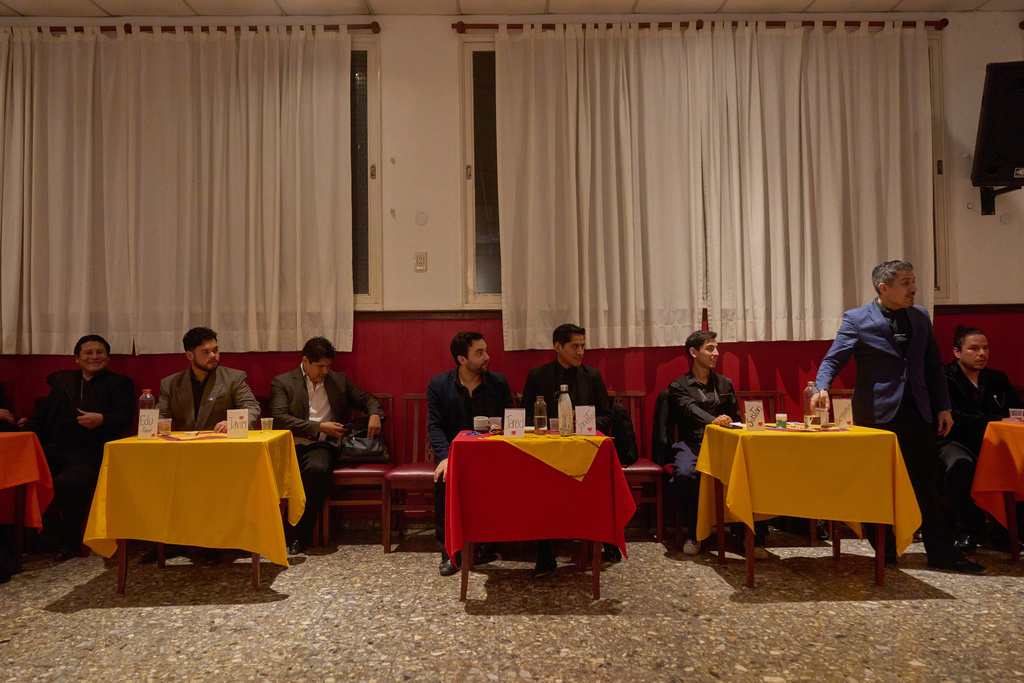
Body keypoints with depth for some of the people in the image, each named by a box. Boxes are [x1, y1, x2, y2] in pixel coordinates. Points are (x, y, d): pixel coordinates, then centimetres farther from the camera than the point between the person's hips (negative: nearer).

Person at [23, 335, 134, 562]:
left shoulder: (119, 383, 12)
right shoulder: (62, 380, 25)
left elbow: (125, 417, -2)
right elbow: (40, 416, 20)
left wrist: (102, 419, -23)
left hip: (88, 453, -4)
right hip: (52, 449, 5)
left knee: (70, 482, -33)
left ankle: (70, 541, -11)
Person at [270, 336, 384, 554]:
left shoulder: (339, 381, 18)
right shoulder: (282, 382, 8)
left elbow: (367, 398, 25)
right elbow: (280, 418, -4)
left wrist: (375, 414, 0)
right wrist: (320, 427, -9)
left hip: (321, 446, 1)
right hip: (291, 446, -1)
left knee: (317, 468, -34)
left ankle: (302, 535, -18)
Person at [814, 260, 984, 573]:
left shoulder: (920, 316, 10)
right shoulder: (857, 319, -5)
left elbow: (933, 366, 15)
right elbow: (833, 359, -10)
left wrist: (943, 407, 10)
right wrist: (822, 387, -29)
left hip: (917, 413, 4)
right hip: (876, 414, -4)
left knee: (926, 484, 8)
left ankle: (942, 553, 17)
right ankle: (885, 551, 19)